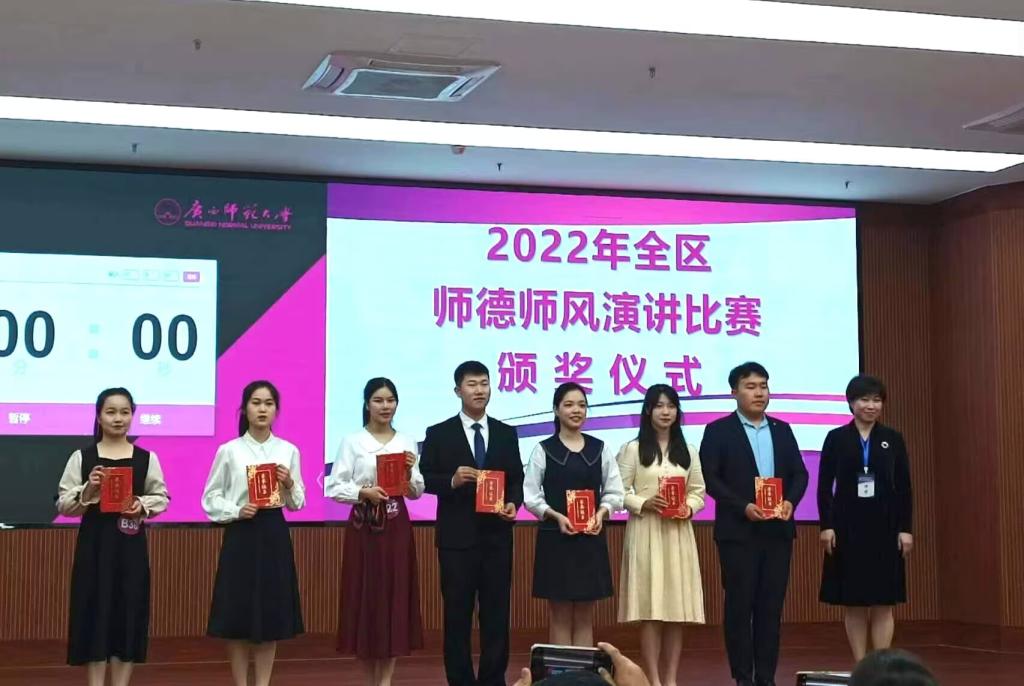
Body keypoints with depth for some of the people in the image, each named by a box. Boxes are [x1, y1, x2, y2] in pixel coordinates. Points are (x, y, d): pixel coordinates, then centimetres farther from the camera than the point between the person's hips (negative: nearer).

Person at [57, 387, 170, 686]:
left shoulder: (146, 458, 3)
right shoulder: (81, 457, 1)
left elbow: (162, 498, 6)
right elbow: (63, 504, 0)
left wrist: (143, 506, -13)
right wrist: (87, 490, -17)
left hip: (131, 544, 1)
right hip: (94, 542, -1)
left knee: (128, 612, 4)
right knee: (94, 611, 1)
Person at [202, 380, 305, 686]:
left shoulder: (288, 450, 5)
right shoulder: (229, 450, -1)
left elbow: (297, 503, 8)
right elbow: (211, 497, 2)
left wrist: (289, 485, -11)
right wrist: (237, 511, -14)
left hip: (275, 534, 2)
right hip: (240, 534, -2)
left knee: (272, 615, 5)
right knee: (237, 615, 0)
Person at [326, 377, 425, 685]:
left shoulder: (407, 442, 8)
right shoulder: (352, 441, 0)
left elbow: (416, 492, 9)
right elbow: (334, 487, -5)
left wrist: (409, 472, -10)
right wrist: (364, 492, -19)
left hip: (396, 526, 2)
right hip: (363, 526, -2)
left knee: (395, 597, 1)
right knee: (364, 597, 0)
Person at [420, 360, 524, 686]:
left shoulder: (506, 433, 9)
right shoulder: (439, 434, 1)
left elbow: (516, 479, 9)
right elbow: (425, 479, -1)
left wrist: (513, 503, -10)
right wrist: (452, 480, -19)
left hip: (496, 535, 2)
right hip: (457, 536, -2)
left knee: (496, 612, 5)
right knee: (457, 613, 4)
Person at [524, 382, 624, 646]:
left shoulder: (600, 449, 6)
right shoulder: (544, 450, -1)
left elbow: (614, 493, 6)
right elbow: (530, 495, -3)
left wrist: (601, 513, -13)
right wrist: (556, 516, -17)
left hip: (590, 538, 2)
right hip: (555, 537, -2)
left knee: (584, 616, 7)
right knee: (560, 616, 2)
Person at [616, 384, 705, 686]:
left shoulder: (687, 451, 12)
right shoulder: (633, 449, 1)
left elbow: (699, 490, 12)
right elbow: (620, 491, -2)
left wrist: (689, 507, -8)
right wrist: (644, 503, -17)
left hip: (679, 534, 3)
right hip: (646, 533, -3)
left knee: (678, 607, 2)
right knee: (650, 607, -6)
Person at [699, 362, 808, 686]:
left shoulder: (782, 430, 12)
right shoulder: (718, 430, -1)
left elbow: (799, 473, 10)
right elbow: (709, 477, -8)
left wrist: (790, 501, -10)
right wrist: (743, 507, -18)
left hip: (778, 530, 4)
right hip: (738, 531, -4)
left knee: (771, 605, 5)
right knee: (739, 604, 0)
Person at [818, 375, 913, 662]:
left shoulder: (893, 439, 4)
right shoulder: (836, 438, 1)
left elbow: (904, 487, 4)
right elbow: (824, 486, 0)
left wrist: (905, 528, -2)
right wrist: (826, 526, -7)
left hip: (884, 526, 1)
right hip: (848, 526, 0)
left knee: (883, 603, 0)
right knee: (853, 603, 4)